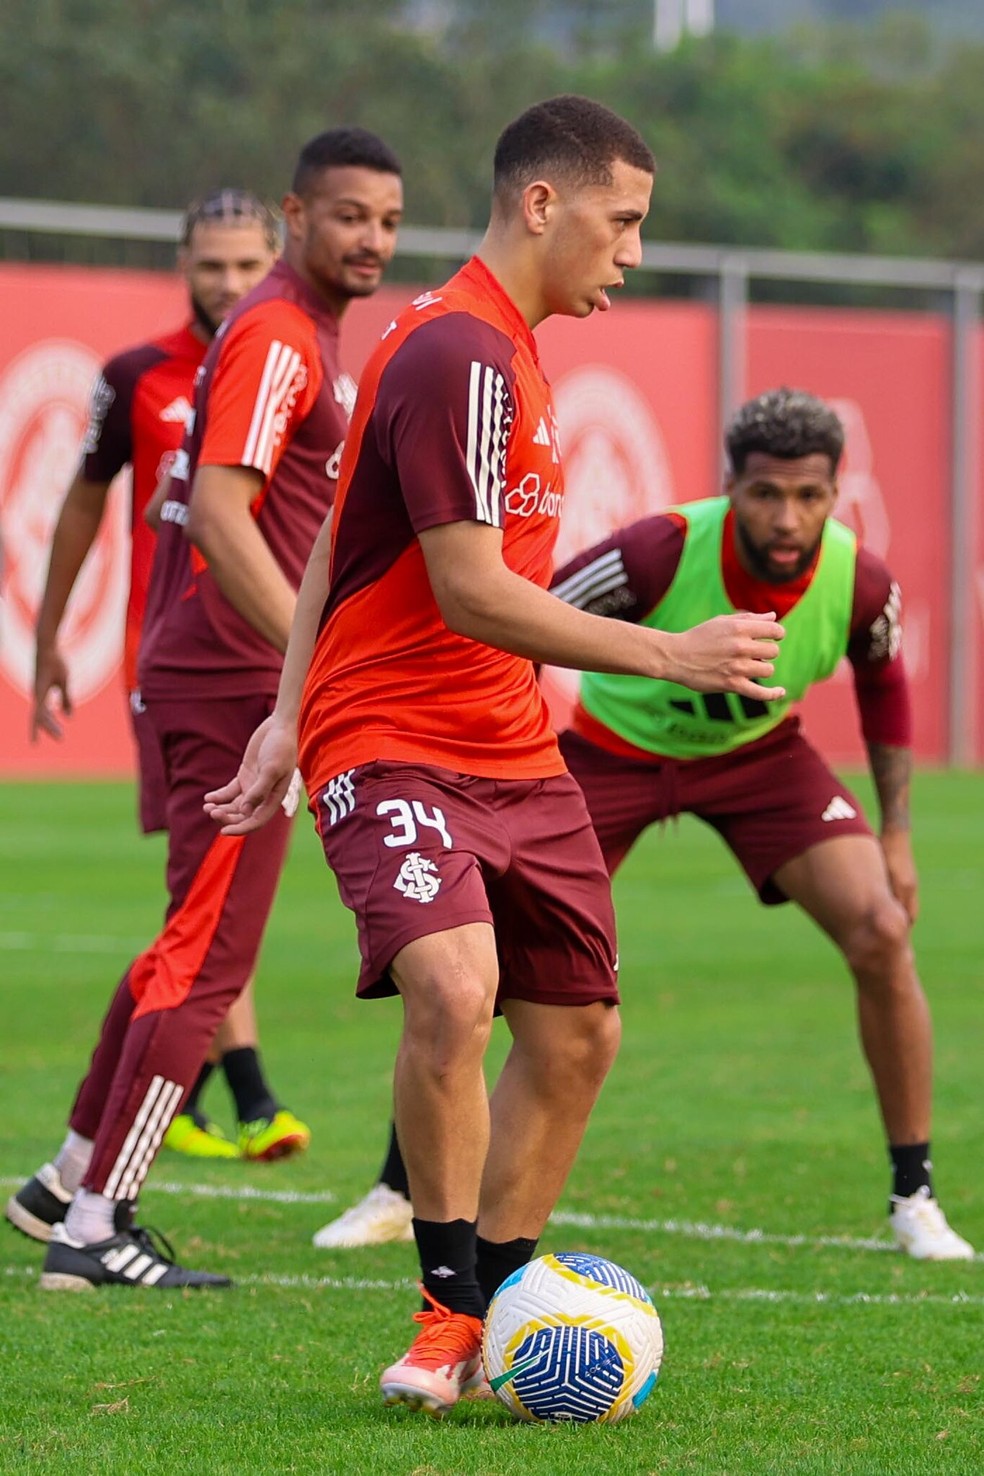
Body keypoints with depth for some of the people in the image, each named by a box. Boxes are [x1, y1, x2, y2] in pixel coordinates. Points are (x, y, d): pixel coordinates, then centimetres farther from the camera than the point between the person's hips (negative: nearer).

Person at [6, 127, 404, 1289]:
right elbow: (217, 511, -25)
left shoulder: (300, 335, 17)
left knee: (190, 943, 19)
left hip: (219, 673, 10)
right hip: (234, 682, -10)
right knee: (208, 961, -8)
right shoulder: (275, 339, -15)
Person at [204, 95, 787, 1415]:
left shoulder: (503, 348, 14)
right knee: (453, 988, -29)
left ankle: (491, 1316, 23)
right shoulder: (459, 353, -17)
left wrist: (293, 715, 15)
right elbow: (469, 592, -23)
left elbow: (341, 537, 19)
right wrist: (670, 656, -23)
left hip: (512, 751, 10)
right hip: (392, 745, -10)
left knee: (578, 1034, 9)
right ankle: (449, 1314, -16)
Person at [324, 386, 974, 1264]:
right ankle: (397, 1197, 8)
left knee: (880, 934, -17)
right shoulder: (660, 554, -34)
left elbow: (884, 684, 0)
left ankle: (914, 1201, -2)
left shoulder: (861, 585, -25)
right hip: (617, 745, -1)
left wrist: (895, 831, 2)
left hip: (760, 755, 2)